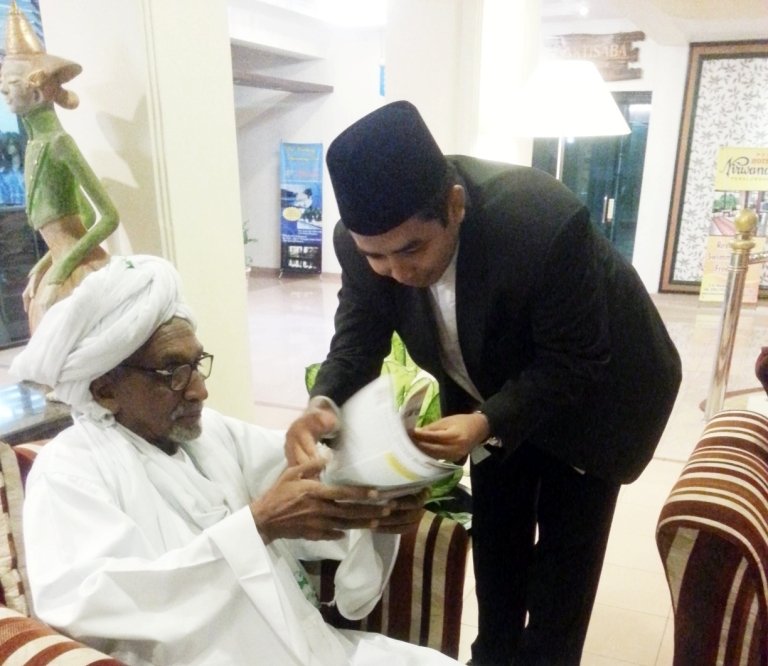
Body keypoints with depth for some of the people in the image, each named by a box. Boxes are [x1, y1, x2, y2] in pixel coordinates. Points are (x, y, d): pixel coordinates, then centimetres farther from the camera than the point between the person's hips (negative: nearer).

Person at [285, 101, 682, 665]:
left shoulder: (545, 223, -40)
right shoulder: (364, 240, -26)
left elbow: (574, 363, -29)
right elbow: (360, 333, -13)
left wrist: (486, 423, -42)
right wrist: (324, 401, -34)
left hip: (593, 391, -4)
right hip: (496, 393, 4)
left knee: (565, 550, 8)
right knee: (495, 539, 18)